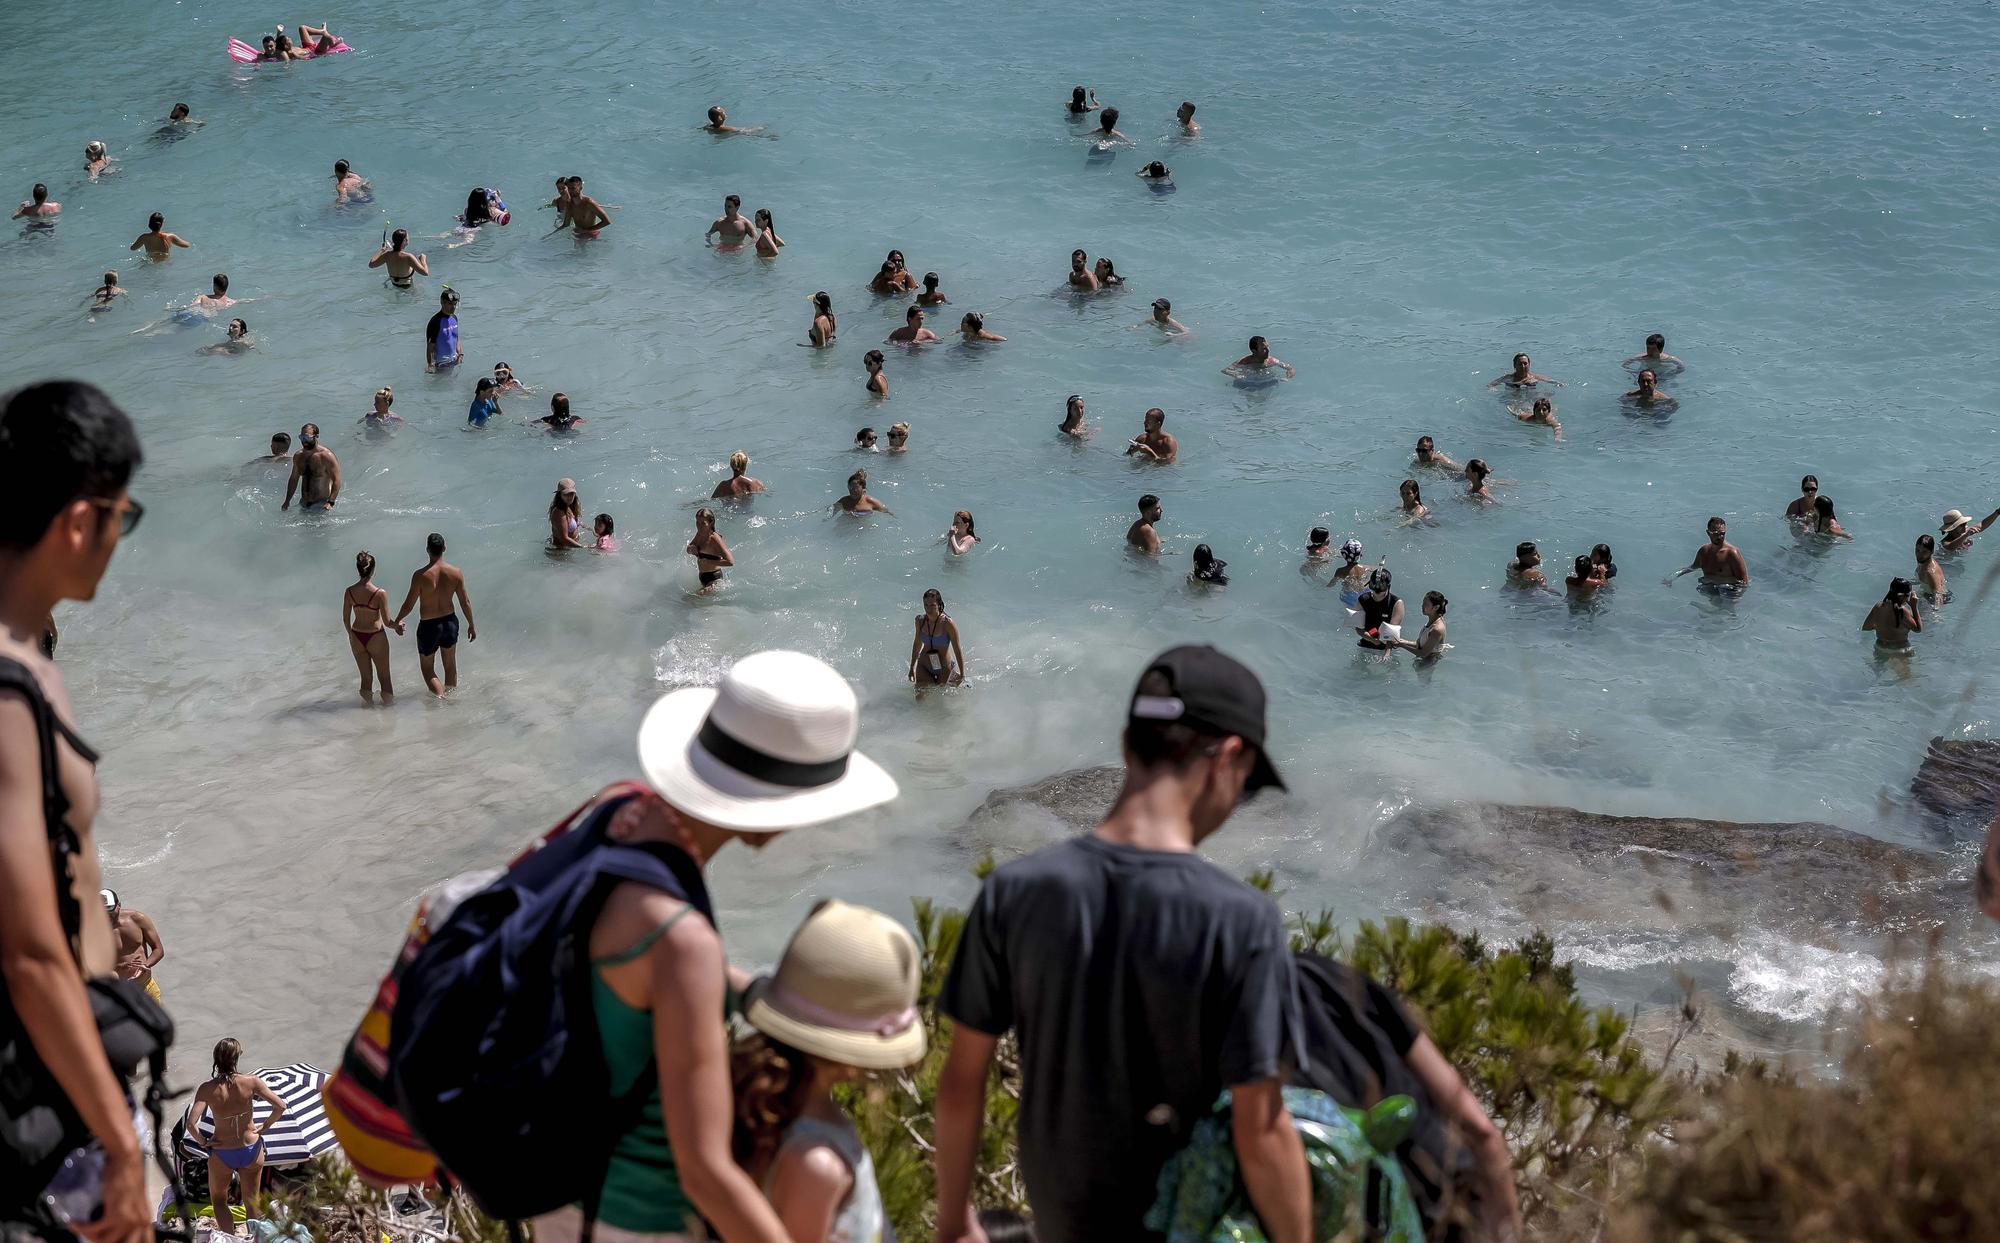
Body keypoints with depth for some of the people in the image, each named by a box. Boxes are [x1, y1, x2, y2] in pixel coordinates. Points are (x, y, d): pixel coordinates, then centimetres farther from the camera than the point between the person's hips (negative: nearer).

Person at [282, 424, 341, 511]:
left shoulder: (326, 456, -12)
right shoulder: (298, 456, 8)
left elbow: (336, 481, -14)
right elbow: (294, 479, 20)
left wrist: (330, 502, -25)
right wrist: (287, 501, 15)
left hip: (321, 504, -6)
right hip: (304, 504, 6)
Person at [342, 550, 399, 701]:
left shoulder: (349, 592, -10)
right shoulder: (380, 593, -22)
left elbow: (346, 619, 1)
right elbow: (387, 622, -14)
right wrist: (397, 625, 8)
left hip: (357, 637, 4)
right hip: (376, 638, -4)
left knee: (366, 678, 19)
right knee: (384, 678, 14)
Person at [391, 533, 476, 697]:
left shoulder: (420, 576, -21)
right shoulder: (456, 572, -12)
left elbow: (409, 605, -13)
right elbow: (465, 602, -3)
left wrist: (396, 622, 6)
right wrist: (471, 625, 11)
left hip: (428, 626, -3)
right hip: (450, 622, 3)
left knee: (427, 667, 14)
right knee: (451, 666, 21)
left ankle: (440, 696, -5)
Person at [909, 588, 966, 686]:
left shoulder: (947, 623, -22)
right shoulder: (920, 620, -10)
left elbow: (957, 650, -14)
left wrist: (962, 675, -10)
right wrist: (912, 668, 11)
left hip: (944, 669, -3)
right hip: (923, 667, 4)